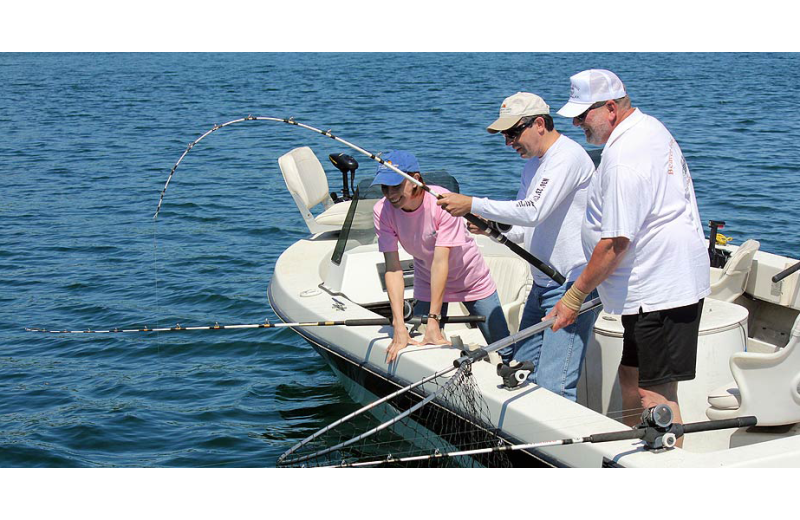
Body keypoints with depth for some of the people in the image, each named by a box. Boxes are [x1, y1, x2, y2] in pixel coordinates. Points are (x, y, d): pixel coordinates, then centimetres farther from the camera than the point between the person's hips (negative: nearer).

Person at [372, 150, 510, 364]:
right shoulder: (382, 210, -20)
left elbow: (440, 262, -33)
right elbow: (392, 268, -23)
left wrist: (433, 322, -36)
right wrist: (399, 326, -32)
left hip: (472, 281, -2)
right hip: (428, 285, 2)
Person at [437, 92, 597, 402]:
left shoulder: (568, 156, -14)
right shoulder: (533, 163, 17)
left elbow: (533, 212, -26)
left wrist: (472, 205, -22)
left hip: (574, 286, -10)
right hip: (542, 285, 10)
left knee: (552, 387, -14)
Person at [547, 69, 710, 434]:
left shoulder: (623, 157, -21)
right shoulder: (651, 128, 13)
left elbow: (615, 242, -23)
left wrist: (574, 297, -15)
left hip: (659, 290, -11)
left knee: (654, 391, -7)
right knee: (631, 377, 17)